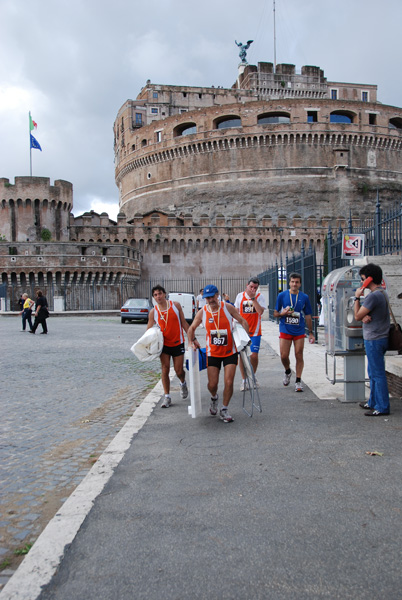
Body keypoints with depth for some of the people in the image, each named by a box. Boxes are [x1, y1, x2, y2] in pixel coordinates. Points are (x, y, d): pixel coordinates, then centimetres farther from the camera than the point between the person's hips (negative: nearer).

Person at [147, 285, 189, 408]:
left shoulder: (175, 305, -5)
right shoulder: (153, 312, -4)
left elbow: (184, 323, 2)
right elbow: (149, 330, 2)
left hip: (178, 342, 0)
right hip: (164, 344, 1)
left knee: (179, 371, 4)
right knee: (165, 370, -2)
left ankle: (183, 384, 38)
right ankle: (167, 396, 10)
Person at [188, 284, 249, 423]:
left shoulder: (227, 307, -8)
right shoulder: (202, 312, -4)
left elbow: (243, 321, 1)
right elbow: (192, 328, 10)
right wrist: (192, 341, -6)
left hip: (230, 351, -1)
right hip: (212, 353, 1)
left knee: (229, 382, -6)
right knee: (212, 384, 1)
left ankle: (224, 410, 13)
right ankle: (214, 398, 37)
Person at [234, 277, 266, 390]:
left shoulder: (259, 297, -3)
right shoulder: (240, 296, 4)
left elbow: (260, 311, -18)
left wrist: (253, 298, -20)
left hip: (255, 331, -2)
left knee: (254, 355, -4)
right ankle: (244, 380, 13)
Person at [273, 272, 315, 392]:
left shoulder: (304, 297, 4)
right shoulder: (282, 295, 2)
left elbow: (308, 316, 9)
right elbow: (275, 313, 7)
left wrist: (311, 333, 8)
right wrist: (283, 313, -15)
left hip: (299, 331, 1)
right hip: (285, 330, 0)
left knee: (299, 355, 0)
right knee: (284, 356, -2)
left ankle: (298, 381, 9)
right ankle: (287, 372, 28)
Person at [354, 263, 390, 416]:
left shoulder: (374, 296, -21)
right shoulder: (382, 293, 13)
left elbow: (357, 316, -15)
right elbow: (362, 315, 15)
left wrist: (357, 297, -6)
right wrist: (364, 316, -8)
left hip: (374, 340, -11)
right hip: (377, 339, 11)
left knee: (378, 374, -5)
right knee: (373, 373, 18)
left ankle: (382, 407, 1)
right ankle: (373, 402, 27)